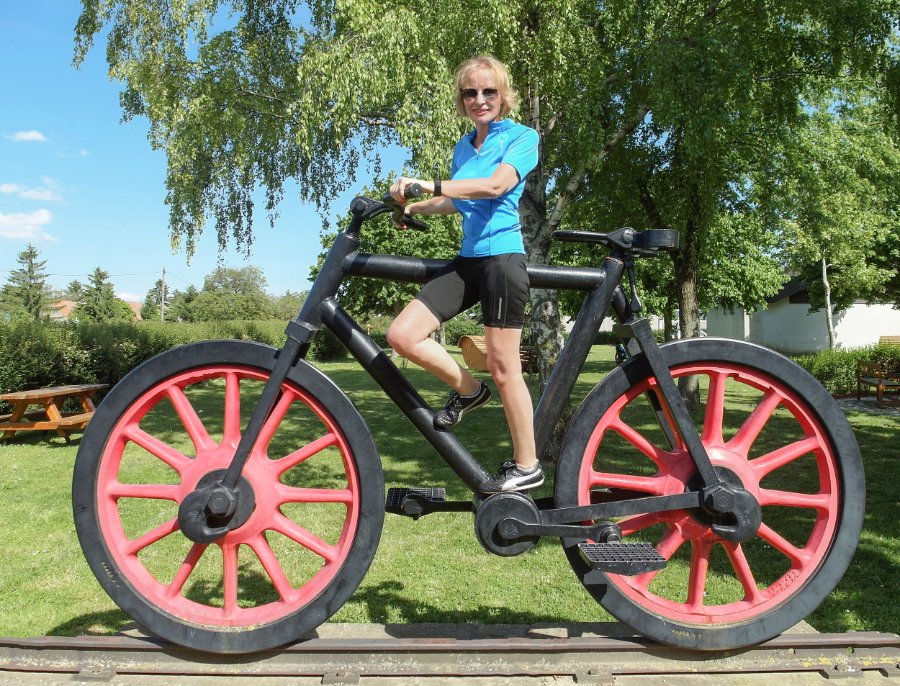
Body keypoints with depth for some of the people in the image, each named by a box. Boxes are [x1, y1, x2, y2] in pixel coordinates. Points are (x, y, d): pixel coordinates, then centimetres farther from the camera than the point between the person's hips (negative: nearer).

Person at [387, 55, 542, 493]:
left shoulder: (522, 136, -1)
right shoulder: (464, 145, 18)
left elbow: (497, 184, -19)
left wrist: (432, 184, -26)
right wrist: (413, 207, 13)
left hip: (501, 256, -6)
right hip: (467, 258, 7)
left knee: (503, 366, -4)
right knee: (402, 335, -9)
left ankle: (527, 467, 12)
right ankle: (467, 390, 14)